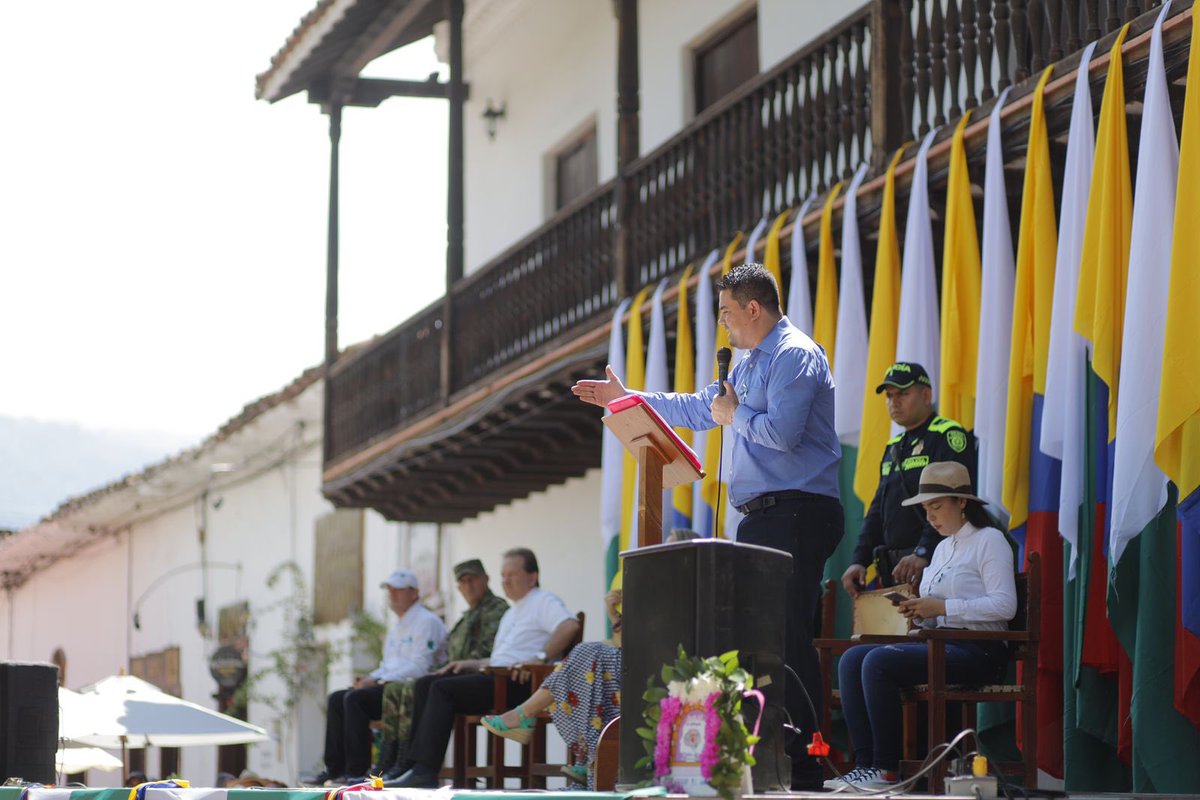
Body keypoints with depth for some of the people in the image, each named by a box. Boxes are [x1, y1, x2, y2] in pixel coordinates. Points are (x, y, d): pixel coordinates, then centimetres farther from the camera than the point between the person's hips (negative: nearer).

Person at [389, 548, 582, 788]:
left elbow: (570, 626, -20)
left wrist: (540, 658, -23)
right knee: (425, 685, -3)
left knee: (442, 689, -24)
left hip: (519, 682, -10)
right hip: (496, 677, 10)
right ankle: (416, 762, -13)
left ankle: (424, 772, -30)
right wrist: (468, 664, 16)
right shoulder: (510, 615, 32)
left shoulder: (543, 602, 1)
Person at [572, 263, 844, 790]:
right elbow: (697, 410, 34)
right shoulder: (750, 363, 23)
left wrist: (733, 415, -6)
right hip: (761, 518, 11)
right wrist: (627, 398, 35)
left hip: (795, 514, -11)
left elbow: (781, 432, -23)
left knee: (788, 638, -15)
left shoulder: (794, 356, -10)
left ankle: (803, 763, -16)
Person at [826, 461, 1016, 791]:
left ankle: (886, 769, -21)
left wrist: (941, 607, -16)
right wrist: (919, 612, 0)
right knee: (851, 660, -11)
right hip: (940, 643, 9)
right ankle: (866, 763, -19)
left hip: (977, 650, -9)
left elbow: (1005, 605, -15)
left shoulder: (989, 540, -2)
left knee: (879, 662, -27)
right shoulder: (943, 547, 24)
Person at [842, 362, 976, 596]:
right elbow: (877, 511, 23)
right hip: (893, 568, 8)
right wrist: (859, 560, 10)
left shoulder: (949, 436, -5)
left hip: (932, 563, -8)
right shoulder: (893, 448, 23)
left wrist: (923, 554, -26)